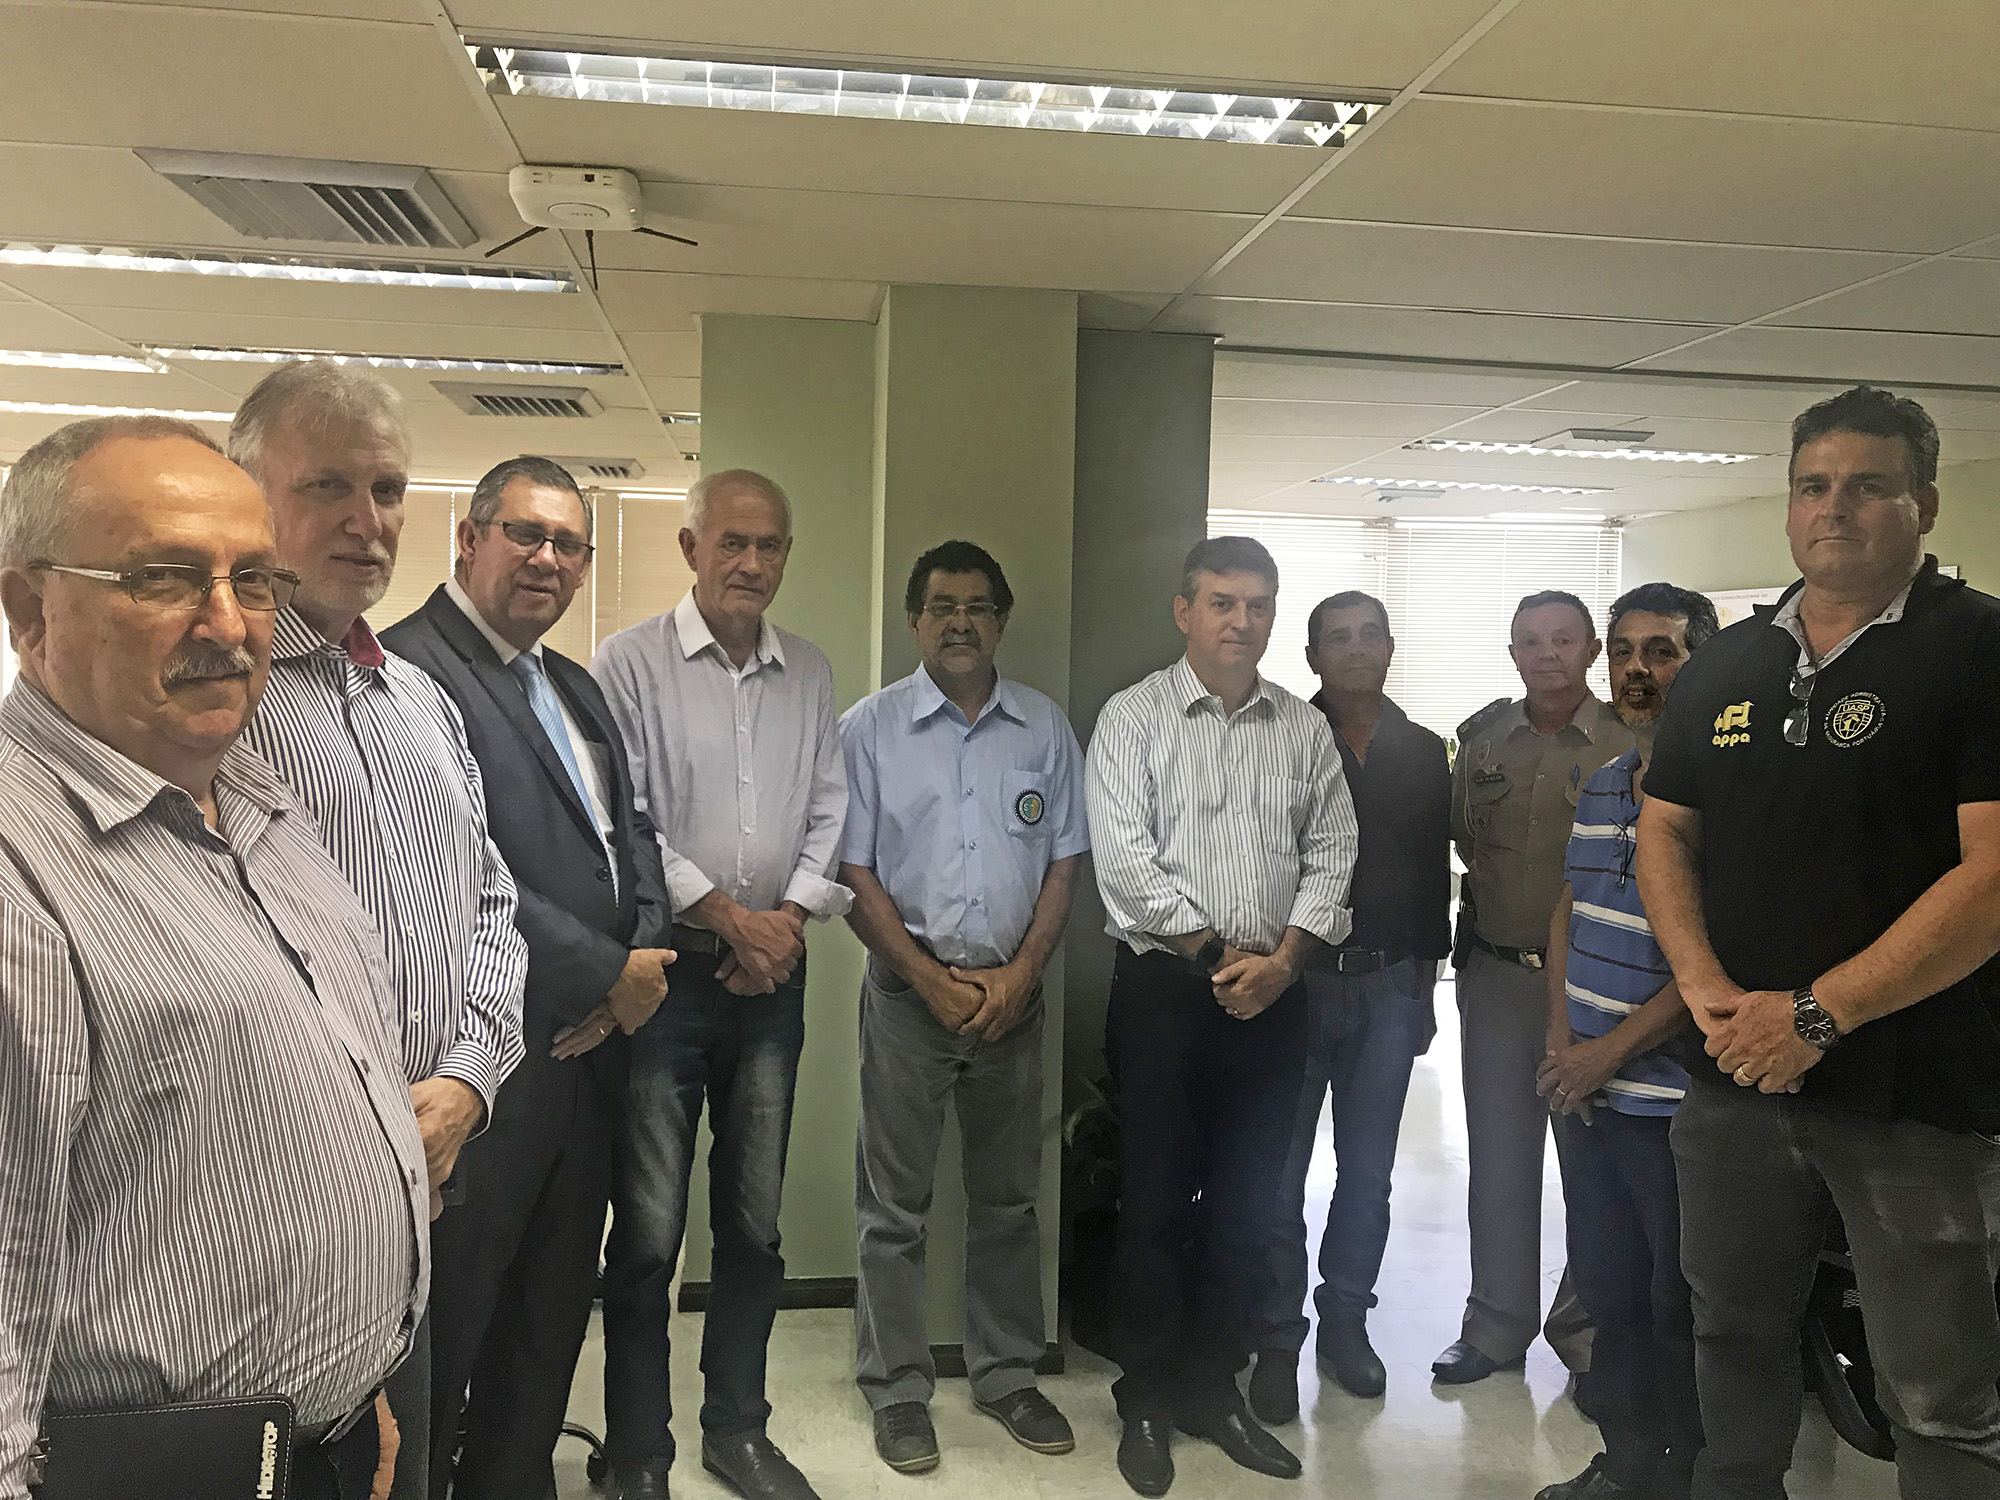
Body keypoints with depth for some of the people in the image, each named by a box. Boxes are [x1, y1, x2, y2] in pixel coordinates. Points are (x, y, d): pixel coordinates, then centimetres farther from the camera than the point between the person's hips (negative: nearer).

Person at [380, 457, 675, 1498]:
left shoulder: (576, 688, 16)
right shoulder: (410, 668, -13)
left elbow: (630, 833, 16)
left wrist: (646, 954, -3)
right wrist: (608, 975, -15)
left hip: (591, 1049, 9)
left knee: (551, 1313, 19)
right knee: (448, 1326, 6)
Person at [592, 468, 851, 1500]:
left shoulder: (811, 675, 10)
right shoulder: (629, 664, -5)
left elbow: (830, 810, 9)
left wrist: (790, 915, -6)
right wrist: (724, 911, -12)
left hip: (773, 971, 4)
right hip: (664, 966, -4)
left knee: (756, 1219, 13)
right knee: (649, 1226, 1)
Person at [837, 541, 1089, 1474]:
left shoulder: (1045, 729, 5)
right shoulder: (870, 728, -2)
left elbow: (1064, 862, 5)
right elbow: (853, 872, -5)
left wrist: (1019, 974, -6)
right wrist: (933, 980, -10)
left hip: (1014, 991, 3)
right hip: (908, 989, -2)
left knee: (1008, 1197, 13)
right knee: (895, 1204, 5)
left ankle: (1006, 1374, 27)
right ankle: (897, 1388, 19)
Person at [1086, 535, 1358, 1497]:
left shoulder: (1306, 729, 10)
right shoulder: (1134, 717, -2)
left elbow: (1330, 855, 6)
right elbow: (1125, 856, -12)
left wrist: (1284, 956, -8)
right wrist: (1217, 951, -11)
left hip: (1272, 993, 4)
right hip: (1166, 988, -3)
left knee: (1246, 1208, 11)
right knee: (1157, 1202, 5)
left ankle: (1212, 1389, 27)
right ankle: (1146, 1402, 21)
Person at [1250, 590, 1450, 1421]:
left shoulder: (1425, 753, 10)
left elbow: (1435, 874, 14)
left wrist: (1426, 982, 12)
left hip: (1391, 986, 3)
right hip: (1297, 980, -3)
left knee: (1368, 1172, 11)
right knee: (1280, 1171, -1)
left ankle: (1345, 1322, 25)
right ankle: (1277, 1342, 10)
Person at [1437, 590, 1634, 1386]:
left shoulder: (1630, 744, -7)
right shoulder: (1481, 740, 6)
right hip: (1494, 976, 4)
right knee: (1498, 1160, 11)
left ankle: (1586, 1328, 24)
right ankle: (1497, 1324, 24)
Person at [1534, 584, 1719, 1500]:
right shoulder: (1601, 786, 10)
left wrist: (1610, 1050, -15)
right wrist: (1561, 1040, 4)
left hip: (1675, 1102, -7)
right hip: (1587, 1092, 7)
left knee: (1680, 1310, 8)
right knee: (1607, 1291, 18)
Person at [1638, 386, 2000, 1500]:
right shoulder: (1726, 666, 10)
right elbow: (1665, 831, 12)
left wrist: (1818, 1013, -18)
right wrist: (1707, 987, -5)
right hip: (1737, 1073, 5)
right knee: (1737, 1333, 20)